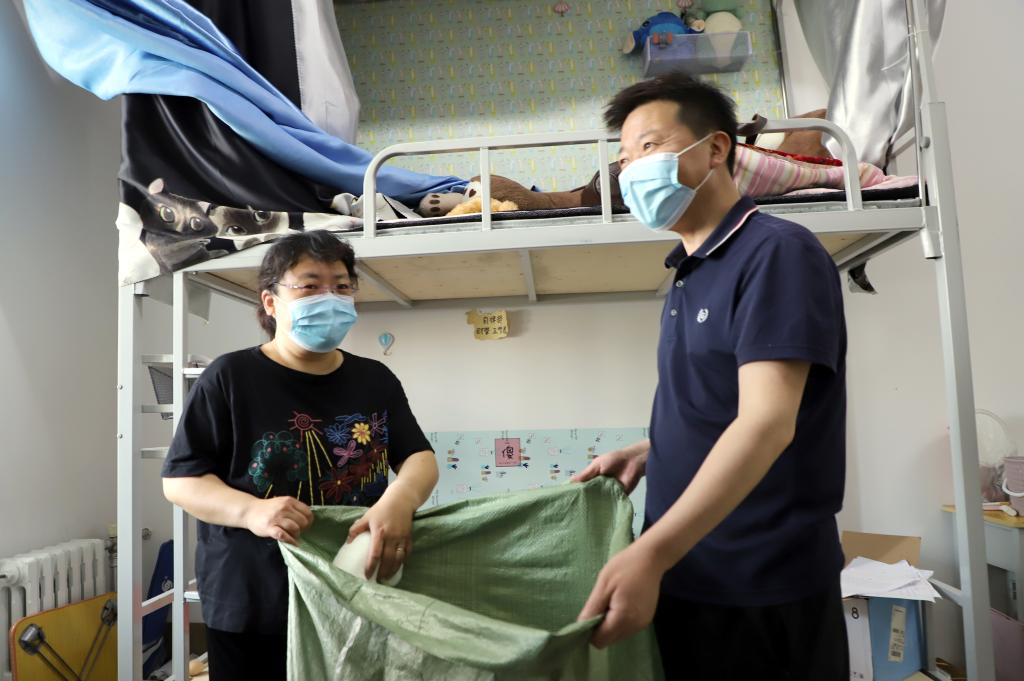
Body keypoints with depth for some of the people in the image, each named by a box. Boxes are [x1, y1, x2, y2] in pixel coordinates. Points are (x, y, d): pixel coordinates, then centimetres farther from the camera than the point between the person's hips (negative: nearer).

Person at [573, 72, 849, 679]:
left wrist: (650, 552, -31)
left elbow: (767, 421, -26)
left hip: (761, 591, -8)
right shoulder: (689, 276, 10)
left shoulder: (777, 252, -15)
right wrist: (645, 454, 3)